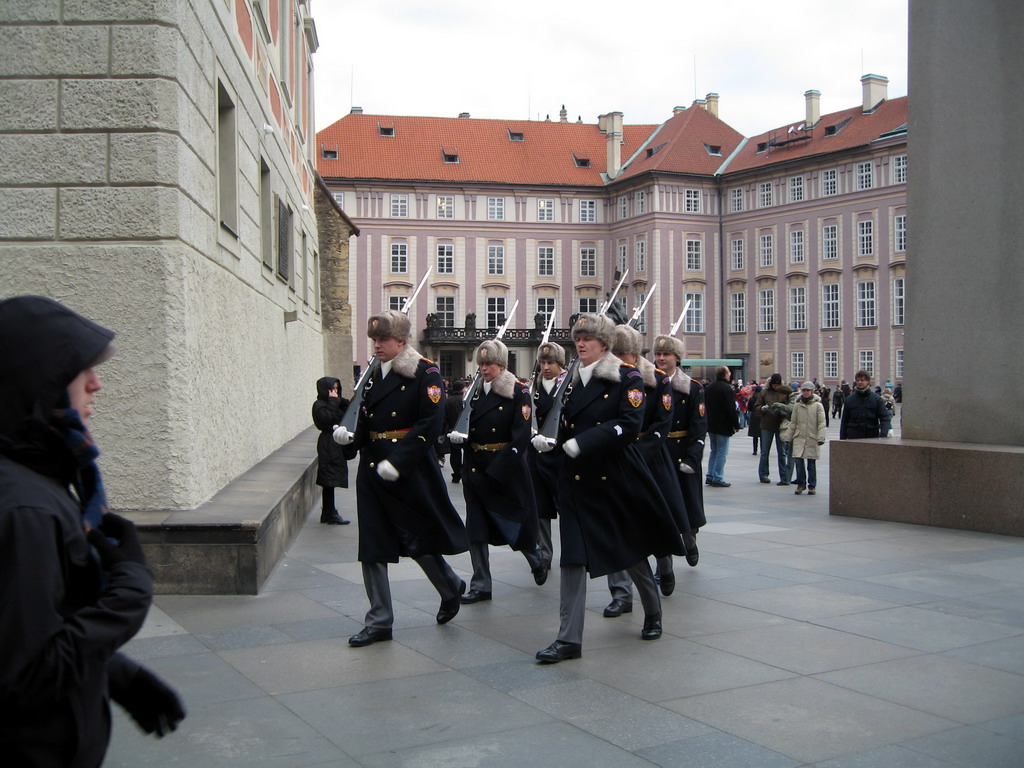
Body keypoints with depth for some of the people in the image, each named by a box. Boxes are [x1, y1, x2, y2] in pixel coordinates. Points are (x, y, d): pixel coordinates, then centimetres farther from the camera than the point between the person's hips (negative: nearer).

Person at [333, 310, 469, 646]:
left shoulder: (425, 372, -8)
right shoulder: (373, 375, 12)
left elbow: (430, 423, -16)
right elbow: (366, 421, 15)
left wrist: (398, 461, -22)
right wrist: (349, 436, -6)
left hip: (412, 469, -6)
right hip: (373, 468, 6)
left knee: (419, 539, 5)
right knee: (371, 546, 4)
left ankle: (451, 588, 34)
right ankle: (379, 622, 12)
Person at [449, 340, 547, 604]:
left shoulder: (518, 393, -8)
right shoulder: (475, 393, 9)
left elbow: (521, 438, -15)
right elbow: (468, 428, 12)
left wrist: (497, 471, -21)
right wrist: (458, 436, -13)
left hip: (506, 469, -5)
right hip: (476, 468, 5)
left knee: (517, 521, 9)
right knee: (476, 529, 2)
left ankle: (536, 561, 38)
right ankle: (480, 586, 10)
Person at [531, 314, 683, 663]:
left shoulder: (627, 378, -7)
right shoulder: (571, 382, 10)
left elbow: (630, 425, -19)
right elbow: (567, 429, 12)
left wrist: (583, 443, -24)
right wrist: (547, 440, -10)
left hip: (617, 477, -4)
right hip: (576, 479, 4)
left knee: (633, 549, 14)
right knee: (572, 557, -5)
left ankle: (653, 614, 39)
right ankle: (569, 639, -2)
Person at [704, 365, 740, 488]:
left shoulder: (709, 387, 9)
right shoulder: (727, 388, -16)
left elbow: (705, 406, 15)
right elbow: (731, 409, -18)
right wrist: (736, 425, -9)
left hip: (711, 425, 8)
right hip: (723, 426, -8)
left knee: (714, 451, 18)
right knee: (722, 453, -3)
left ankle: (710, 476, 18)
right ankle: (717, 479, -3)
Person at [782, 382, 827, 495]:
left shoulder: (817, 405, -1)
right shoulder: (797, 405, 8)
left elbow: (821, 423, -3)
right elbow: (792, 423, 13)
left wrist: (821, 438, -12)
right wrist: (788, 437, 10)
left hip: (812, 438, -2)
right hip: (799, 438, 2)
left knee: (811, 463, 3)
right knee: (798, 460, -6)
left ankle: (812, 486, 15)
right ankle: (801, 484, 10)